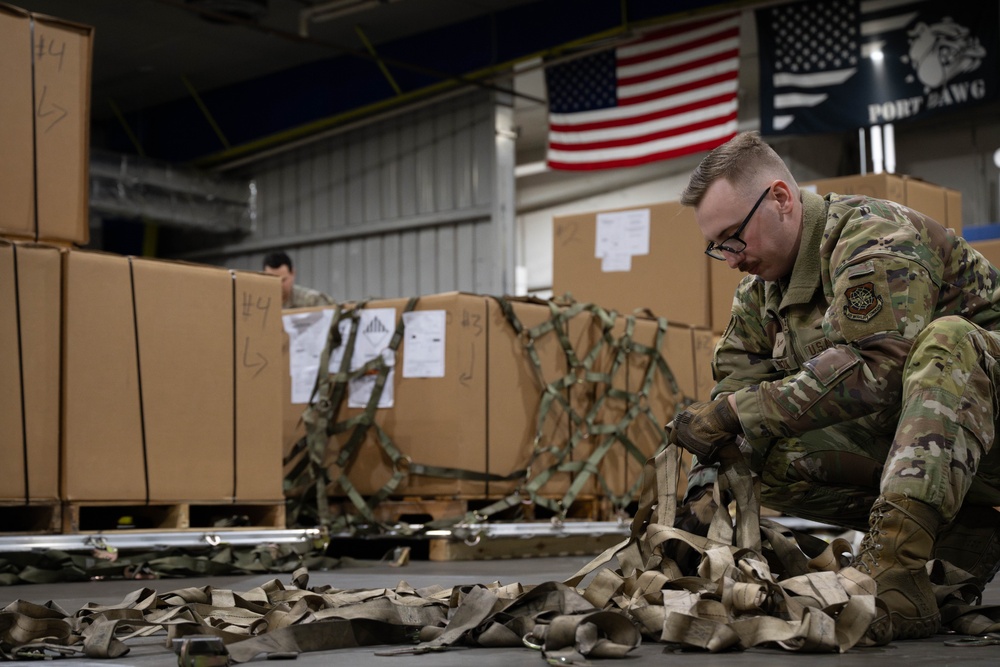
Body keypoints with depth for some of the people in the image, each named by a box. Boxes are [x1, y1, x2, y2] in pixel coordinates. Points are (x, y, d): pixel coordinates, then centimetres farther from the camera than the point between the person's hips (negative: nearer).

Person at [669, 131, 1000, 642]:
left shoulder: (875, 240, -20)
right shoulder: (760, 291, 8)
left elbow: (874, 367, -31)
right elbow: (734, 380, 3)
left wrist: (737, 412, -30)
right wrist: (705, 490, -13)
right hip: (891, 431, 8)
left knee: (945, 340, -37)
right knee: (765, 458, -14)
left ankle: (892, 568, -48)